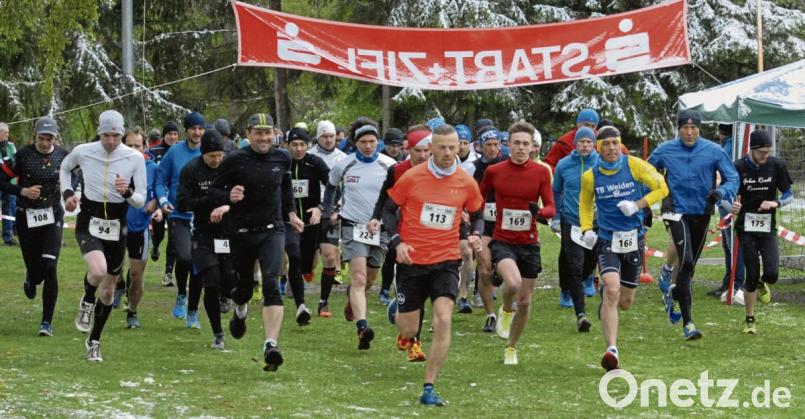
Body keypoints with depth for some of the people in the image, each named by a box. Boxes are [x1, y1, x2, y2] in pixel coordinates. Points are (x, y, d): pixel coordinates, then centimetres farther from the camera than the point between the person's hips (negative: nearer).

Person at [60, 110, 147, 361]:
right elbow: (65, 167, 18)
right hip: (88, 224, -2)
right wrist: (67, 192, 3)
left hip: (116, 227, 2)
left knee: (108, 289, 11)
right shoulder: (83, 152, -7)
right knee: (98, 270, -31)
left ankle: (94, 341, 30)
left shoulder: (135, 158, -8)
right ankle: (86, 303, 3)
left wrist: (127, 192, -26)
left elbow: (141, 201, -4)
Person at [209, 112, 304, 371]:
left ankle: (271, 345, -25)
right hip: (242, 233, -1)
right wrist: (228, 197, -23)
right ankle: (240, 311, 53)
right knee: (244, 288, 15)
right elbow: (213, 191, -3)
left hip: (272, 231, 1)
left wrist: (291, 213, 14)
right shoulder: (235, 160, -8)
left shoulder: (282, 158, 4)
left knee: (271, 285, -18)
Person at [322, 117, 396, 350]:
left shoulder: (389, 165, -3)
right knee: (359, 278, -17)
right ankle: (362, 328, -28)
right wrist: (329, 211, 14)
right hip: (353, 226, -2)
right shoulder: (344, 165, -1)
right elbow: (330, 187, 19)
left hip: (380, 228, 2)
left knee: (368, 280, 14)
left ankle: (352, 297, 49)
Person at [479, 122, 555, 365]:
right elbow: (478, 200, 14)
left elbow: (551, 207, -3)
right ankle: (506, 310, 5)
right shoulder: (494, 172, -1)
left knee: (525, 300, 7)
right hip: (502, 241, -2)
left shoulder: (541, 172, -1)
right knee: (513, 283, -30)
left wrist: (539, 212, -25)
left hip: (529, 243, 2)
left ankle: (511, 347, 28)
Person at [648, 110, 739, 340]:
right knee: (686, 261, -19)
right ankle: (687, 322, -19)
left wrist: (721, 192, -20)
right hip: (677, 213, -3)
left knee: (690, 266, 14)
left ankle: (673, 294, 48)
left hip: (702, 215, 3)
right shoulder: (664, 151, -1)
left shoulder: (713, 151, -2)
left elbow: (732, 177, 1)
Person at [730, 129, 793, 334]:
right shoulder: (738, 167, -7)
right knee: (752, 275, -3)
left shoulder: (776, 166, -2)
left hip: (768, 227, 1)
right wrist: (732, 207, -24)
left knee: (772, 273, -12)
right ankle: (750, 320, 13)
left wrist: (776, 203, -16)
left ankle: (762, 284, 26)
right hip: (746, 228, -1)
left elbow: (789, 195, 6)